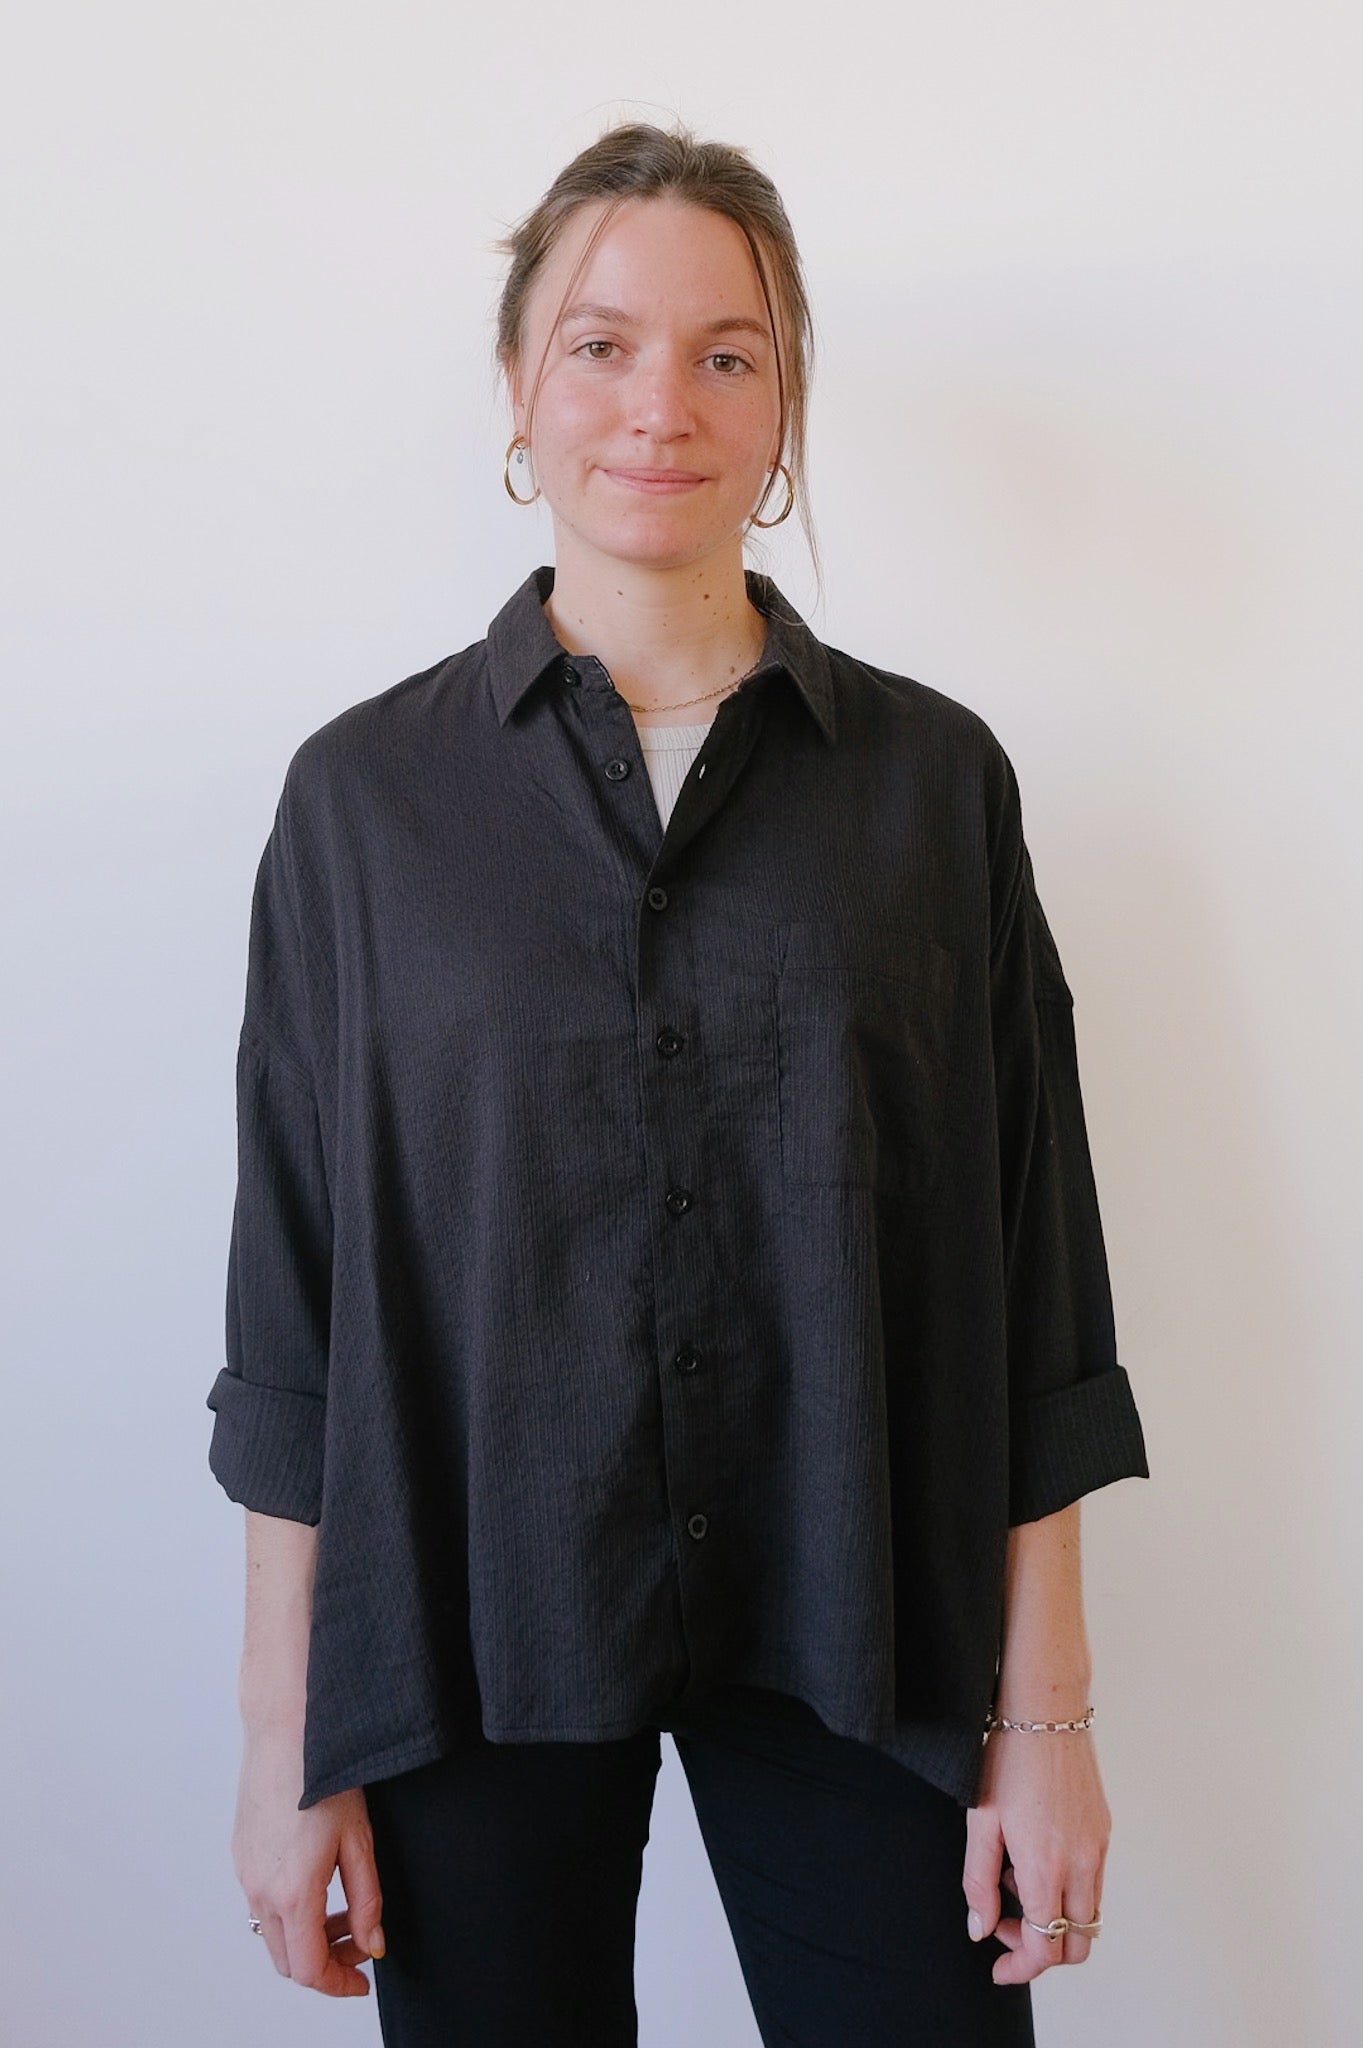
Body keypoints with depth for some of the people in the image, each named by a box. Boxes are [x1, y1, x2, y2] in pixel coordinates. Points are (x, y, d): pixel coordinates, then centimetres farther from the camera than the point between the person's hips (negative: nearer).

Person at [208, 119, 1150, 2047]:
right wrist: (285, 1734, -1)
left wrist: (1047, 1706, -2)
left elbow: (1033, 1262, 1)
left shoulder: (936, 777, 0)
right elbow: (296, 1282, 0)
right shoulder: (369, 793, -1)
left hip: (855, 1629, 1)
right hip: (472, 1617, 0)